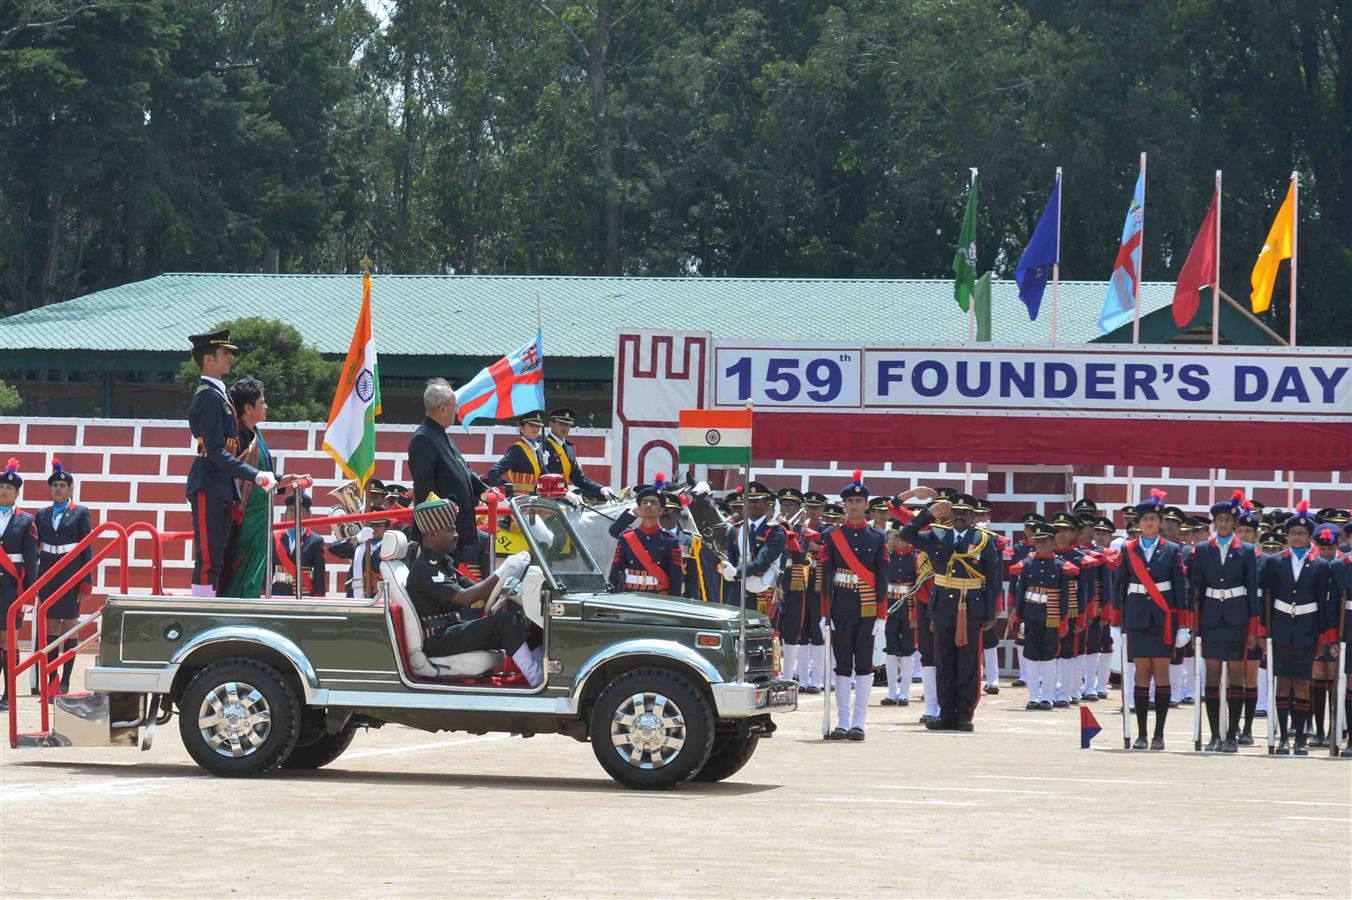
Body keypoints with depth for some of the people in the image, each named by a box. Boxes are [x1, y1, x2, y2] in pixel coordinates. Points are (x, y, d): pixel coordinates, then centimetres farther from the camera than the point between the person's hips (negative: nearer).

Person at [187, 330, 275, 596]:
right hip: (208, 487, -10)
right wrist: (255, 476, -26)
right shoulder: (209, 397, -15)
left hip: (221, 488, 10)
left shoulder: (217, 394, 18)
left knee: (216, 561, 10)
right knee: (208, 561, -11)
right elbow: (216, 452, -21)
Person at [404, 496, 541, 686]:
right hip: (438, 642, -10)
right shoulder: (423, 568, -15)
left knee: (523, 621, -2)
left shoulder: (442, 563, 18)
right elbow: (463, 597, -24)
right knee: (504, 621, -25)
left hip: (453, 631, 10)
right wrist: (500, 575, -23)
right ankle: (536, 679, -26)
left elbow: (475, 588, 14)